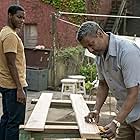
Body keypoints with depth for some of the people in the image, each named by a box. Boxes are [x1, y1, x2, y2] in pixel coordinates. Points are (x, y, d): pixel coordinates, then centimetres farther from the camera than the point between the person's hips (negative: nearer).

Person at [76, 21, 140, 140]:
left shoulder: (128, 51, -26)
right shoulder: (99, 54, 1)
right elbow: (103, 85, 12)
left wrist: (116, 123, -29)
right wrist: (96, 110, 0)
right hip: (126, 112, 8)